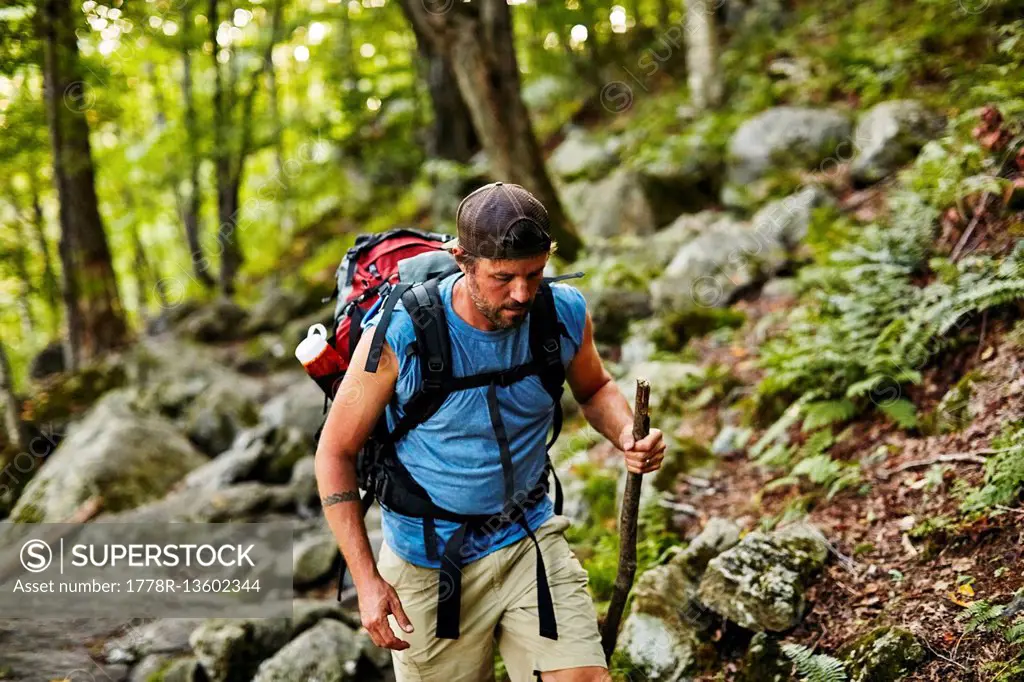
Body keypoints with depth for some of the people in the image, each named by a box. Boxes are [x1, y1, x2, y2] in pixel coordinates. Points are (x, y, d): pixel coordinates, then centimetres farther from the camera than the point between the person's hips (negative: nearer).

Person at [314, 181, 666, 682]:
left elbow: (595, 389, 11)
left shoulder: (566, 314, -12)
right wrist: (366, 580, -15)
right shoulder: (399, 335, -22)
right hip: (428, 562, -2)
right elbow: (336, 452, -10)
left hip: (531, 540, 2)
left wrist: (627, 434, -12)